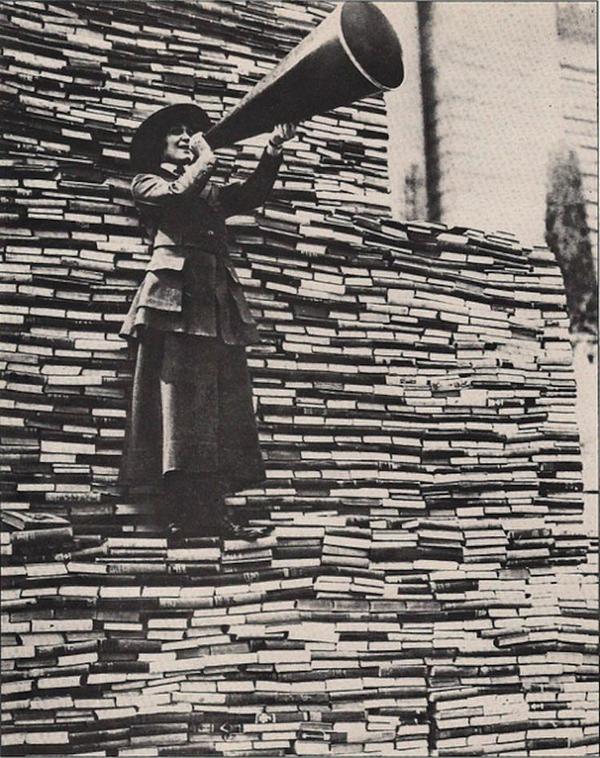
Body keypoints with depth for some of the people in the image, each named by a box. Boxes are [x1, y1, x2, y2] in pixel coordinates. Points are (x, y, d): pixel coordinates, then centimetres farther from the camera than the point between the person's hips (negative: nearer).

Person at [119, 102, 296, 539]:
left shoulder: (211, 191, 31)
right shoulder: (148, 183, 15)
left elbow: (252, 195, 14)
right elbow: (179, 195, -6)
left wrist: (274, 150, 3)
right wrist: (207, 159, 3)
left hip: (219, 298, 6)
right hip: (176, 294, -6)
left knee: (222, 403, -3)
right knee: (182, 395, -16)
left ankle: (209, 512, -5)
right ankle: (184, 513, -19)